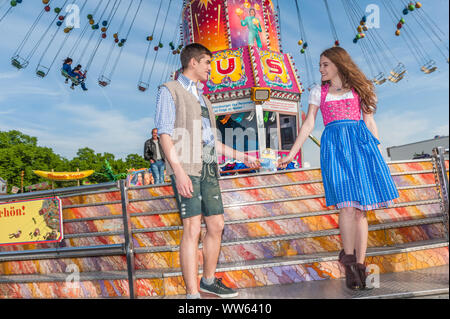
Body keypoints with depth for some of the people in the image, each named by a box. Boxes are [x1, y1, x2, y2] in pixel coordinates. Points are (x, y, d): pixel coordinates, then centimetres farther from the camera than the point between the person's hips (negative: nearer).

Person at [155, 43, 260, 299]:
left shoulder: (202, 97, 26)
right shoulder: (170, 90, 5)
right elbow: (164, 133, -7)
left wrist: (242, 157, 27)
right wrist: (179, 171, -18)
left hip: (208, 168, 7)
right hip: (187, 167, -7)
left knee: (216, 225, 7)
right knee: (192, 228, -11)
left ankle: (209, 281, 24)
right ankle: (193, 294, -4)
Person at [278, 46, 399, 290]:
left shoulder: (358, 89, 16)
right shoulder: (319, 92, 16)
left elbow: (370, 122, 15)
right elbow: (308, 125, 11)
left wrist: (379, 151, 8)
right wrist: (291, 154, 4)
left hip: (360, 142, 1)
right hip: (334, 145, -1)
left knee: (360, 209, -3)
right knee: (347, 204, -16)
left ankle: (359, 264, 4)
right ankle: (348, 257, -1)